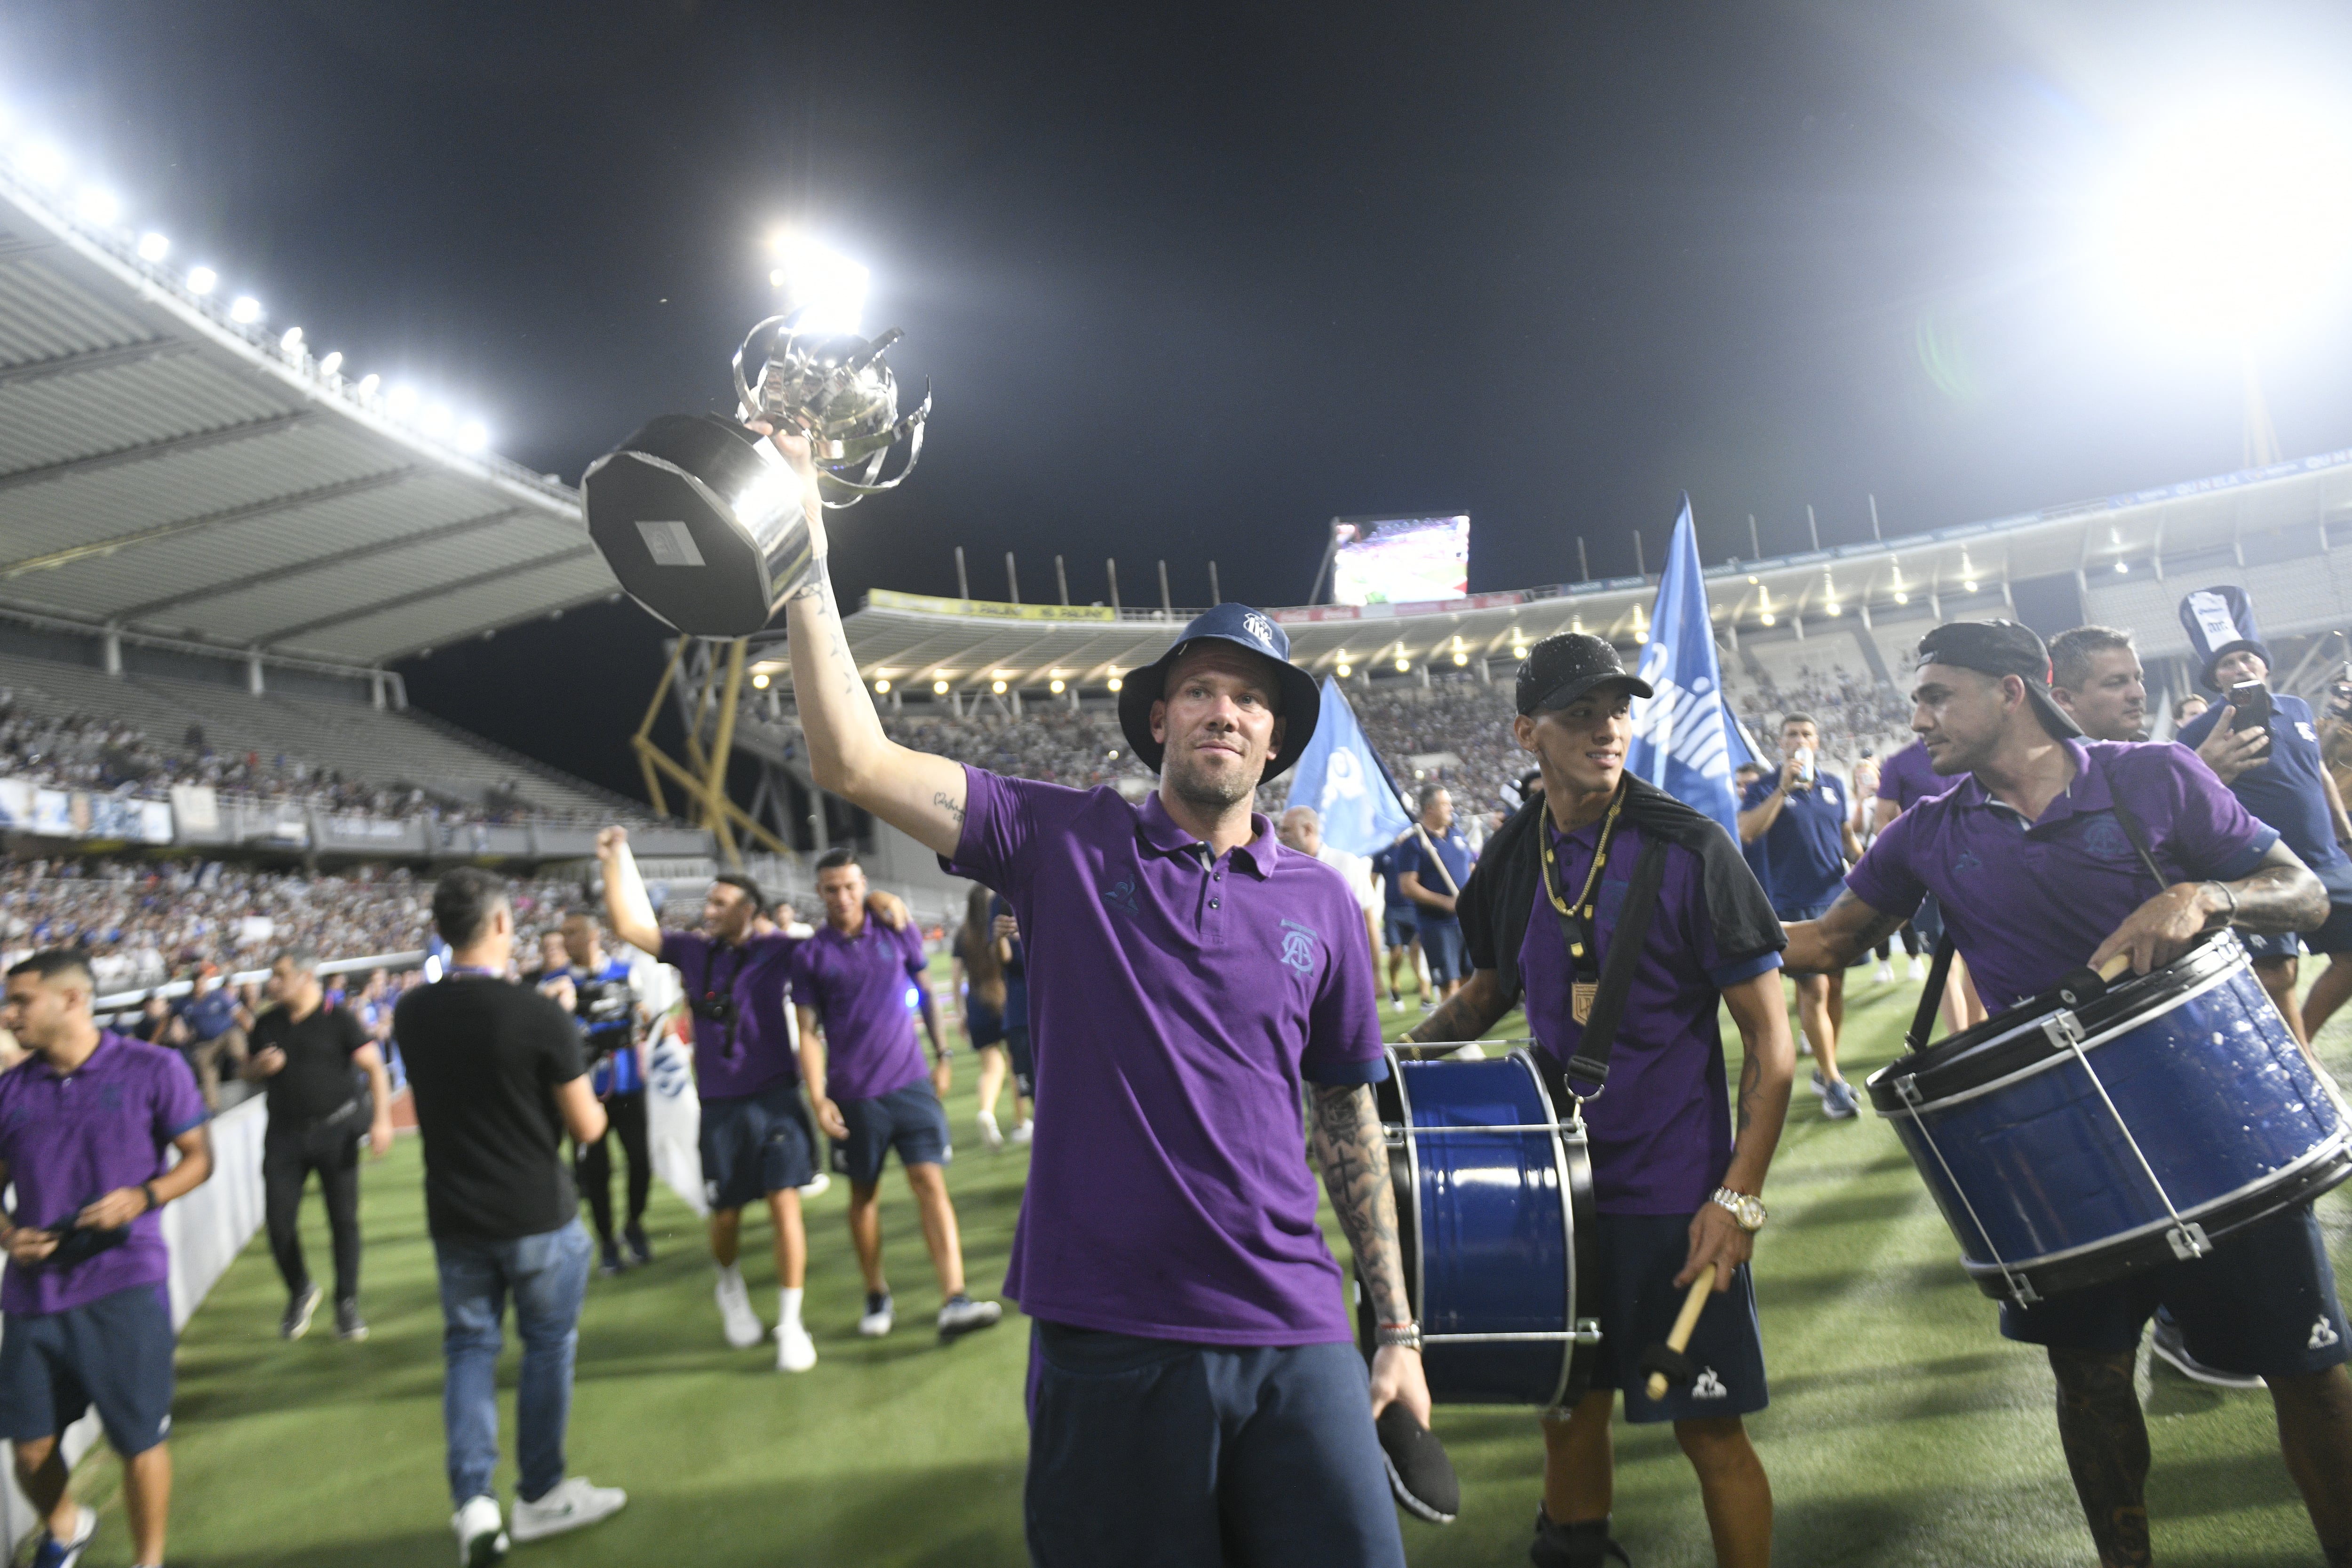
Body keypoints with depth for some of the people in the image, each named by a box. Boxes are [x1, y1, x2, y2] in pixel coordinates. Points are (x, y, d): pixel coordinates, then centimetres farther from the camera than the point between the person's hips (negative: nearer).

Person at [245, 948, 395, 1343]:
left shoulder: (338, 1020, -6)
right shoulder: (267, 1024, 8)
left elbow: (374, 1068, -9)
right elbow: (249, 1073, 20)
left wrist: (381, 1120, -20)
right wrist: (261, 1066, -5)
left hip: (335, 1132, -4)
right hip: (285, 1136, 4)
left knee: (344, 1219, 0)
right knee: (279, 1220, 1)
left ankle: (347, 1305, 12)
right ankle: (300, 1293, 25)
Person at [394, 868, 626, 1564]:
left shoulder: (412, 1014, -4)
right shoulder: (540, 1016, -20)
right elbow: (586, 1127, -12)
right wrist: (594, 1107, 10)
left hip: (454, 1218, 4)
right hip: (538, 1215, -4)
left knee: (469, 1348, 17)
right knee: (548, 1347, 12)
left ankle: (473, 1503, 13)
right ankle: (540, 1496, 24)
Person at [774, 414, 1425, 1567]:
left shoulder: (1318, 900, 5)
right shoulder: (1065, 844, -2)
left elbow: (1349, 1123, 11)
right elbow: (854, 761, -10)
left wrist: (1398, 1331, 11)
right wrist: (804, 559, -15)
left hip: (1291, 1338, 2)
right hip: (1106, 1334, -2)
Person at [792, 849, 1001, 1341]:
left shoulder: (898, 933, 3)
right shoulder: (810, 955, -1)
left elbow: (926, 992, 13)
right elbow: (808, 1032, -2)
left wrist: (942, 1051, 9)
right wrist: (818, 1099, -10)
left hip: (910, 1083, 0)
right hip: (852, 1094, 0)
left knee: (931, 1183, -9)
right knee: (864, 1194, 11)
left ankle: (954, 1302, -13)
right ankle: (876, 1297, 28)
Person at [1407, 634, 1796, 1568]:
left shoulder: (1688, 850, -14)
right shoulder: (1513, 858, 0)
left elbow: (1771, 1043, -12)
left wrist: (1740, 1196, -18)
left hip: (1674, 1199, -5)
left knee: (1706, 1425, 6)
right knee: (1569, 1404, 18)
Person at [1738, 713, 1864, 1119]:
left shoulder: (1834, 785, 12)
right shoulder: (1765, 789, -1)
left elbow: (1848, 837, 21)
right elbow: (1747, 832, -19)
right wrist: (1784, 788, -20)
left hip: (1838, 899, 5)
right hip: (1795, 905, -5)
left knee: (1835, 986, 9)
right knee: (1814, 989, -9)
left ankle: (1824, 1069, 21)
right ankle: (1833, 1082, -2)